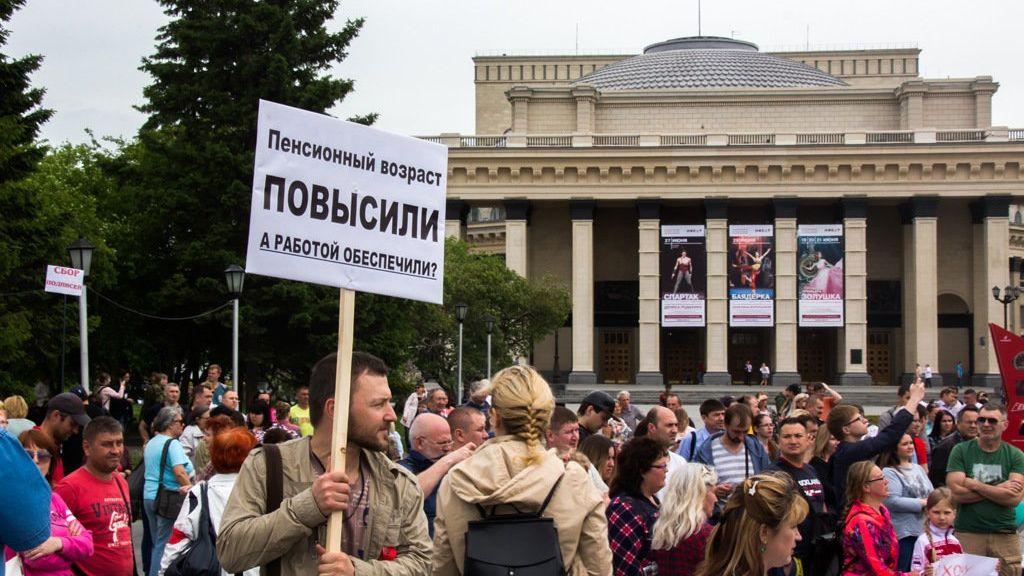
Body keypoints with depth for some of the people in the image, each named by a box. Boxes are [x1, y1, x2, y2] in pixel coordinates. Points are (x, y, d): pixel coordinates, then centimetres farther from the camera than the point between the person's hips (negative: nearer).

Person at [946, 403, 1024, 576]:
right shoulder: (961, 451, 3)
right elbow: (956, 493, -9)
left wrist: (975, 485, -9)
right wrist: (999, 489, -7)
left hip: (1005, 535, 1)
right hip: (968, 534, -1)